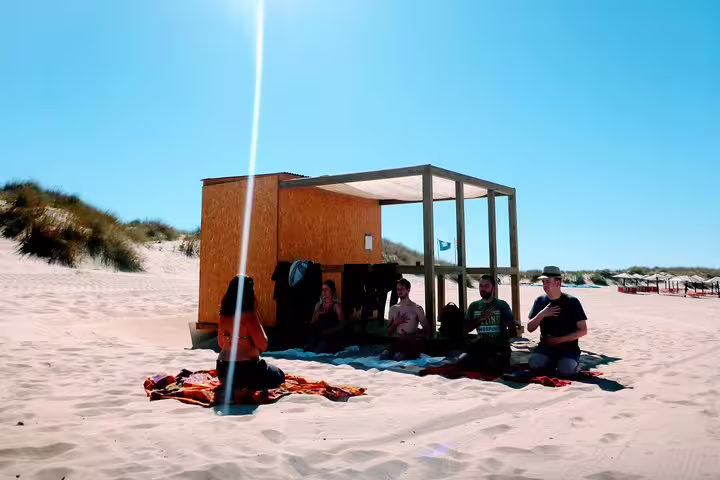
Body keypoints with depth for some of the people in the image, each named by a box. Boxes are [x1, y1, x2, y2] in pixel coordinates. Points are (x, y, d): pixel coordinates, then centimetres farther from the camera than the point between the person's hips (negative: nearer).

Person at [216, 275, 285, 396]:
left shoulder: (224, 315, 1)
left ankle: (232, 386, 16)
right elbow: (263, 345, -16)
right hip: (245, 369, -9)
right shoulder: (249, 315, -20)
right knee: (279, 376, 15)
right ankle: (244, 389, -1)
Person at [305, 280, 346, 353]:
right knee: (307, 350, -22)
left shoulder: (336, 305, 4)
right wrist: (318, 313, -3)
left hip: (332, 336, -4)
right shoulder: (318, 304, 19)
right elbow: (312, 322, 15)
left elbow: (342, 324, -3)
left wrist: (329, 331, -15)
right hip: (318, 334, 4)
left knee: (318, 352, -28)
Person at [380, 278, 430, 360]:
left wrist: (411, 336, -15)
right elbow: (389, 333, 16)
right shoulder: (393, 309, 14)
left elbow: (427, 331, -2)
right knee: (384, 355, -27)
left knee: (398, 357, -33)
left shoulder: (417, 308, 2)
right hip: (398, 341, 4)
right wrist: (395, 323, -4)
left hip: (413, 342, -3)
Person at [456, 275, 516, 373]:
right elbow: (465, 330, 4)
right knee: (462, 361, -25)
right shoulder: (474, 306, 11)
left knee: (493, 364, -36)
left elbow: (513, 331, 0)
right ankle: (487, 363, 1)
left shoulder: (502, 305, 2)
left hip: (499, 346, -3)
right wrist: (480, 318, -8)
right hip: (481, 346, 3)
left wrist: (496, 341, -12)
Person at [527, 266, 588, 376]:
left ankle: (575, 365, 6)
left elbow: (583, 331, -5)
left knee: (565, 369, -29)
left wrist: (559, 340, -14)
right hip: (546, 347, 3)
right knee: (534, 364, -24)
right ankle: (552, 363, 7)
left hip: (568, 347, -3)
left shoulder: (572, 302, -5)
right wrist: (542, 314, -16)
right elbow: (530, 328, 1)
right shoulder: (540, 301, 4)